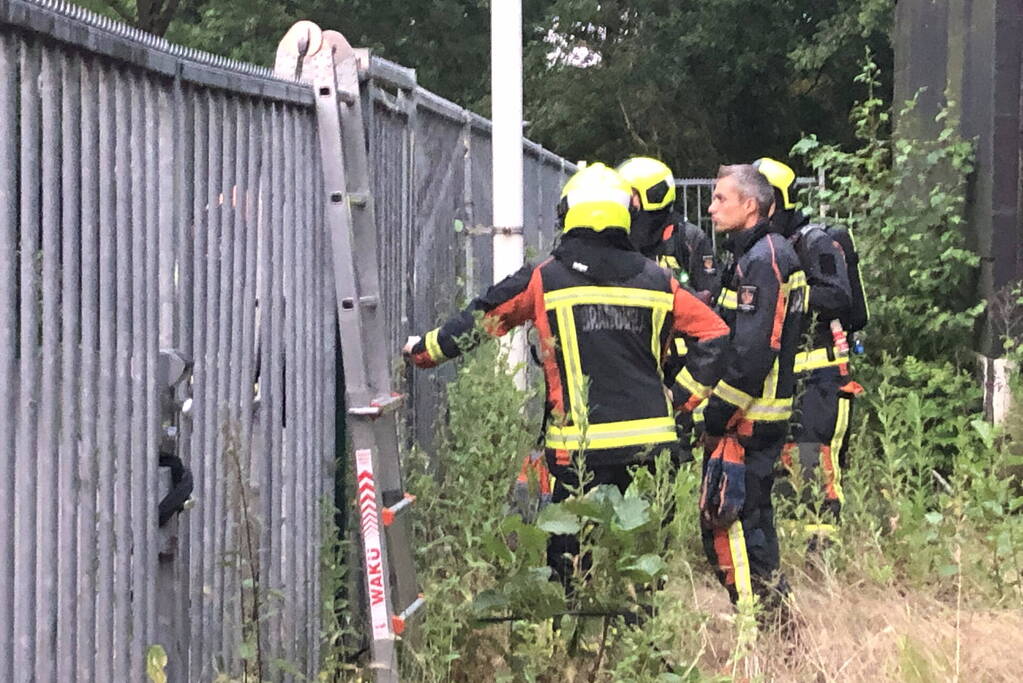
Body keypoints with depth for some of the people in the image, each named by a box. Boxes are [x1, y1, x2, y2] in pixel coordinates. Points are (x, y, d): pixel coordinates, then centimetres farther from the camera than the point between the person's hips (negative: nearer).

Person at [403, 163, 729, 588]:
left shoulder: (545, 280, -2)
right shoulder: (655, 281, 7)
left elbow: (480, 320, 8)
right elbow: (713, 334, 9)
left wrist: (424, 350, 23)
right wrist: (683, 397, 14)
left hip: (581, 446, -3)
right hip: (651, 438, 3)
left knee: (570, 552, 2)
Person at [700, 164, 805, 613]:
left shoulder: (761, 260, -16)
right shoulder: (753, 254, 17)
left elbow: (751, 352, -23)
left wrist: (717, 413, -18)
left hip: (747, 419, -11)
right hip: (759, 416, 11)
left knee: (728, 518, -8)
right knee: (752, 515, 16)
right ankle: (775, 612, 24)